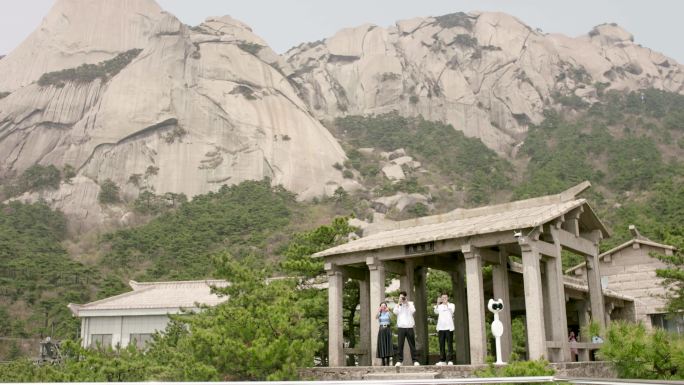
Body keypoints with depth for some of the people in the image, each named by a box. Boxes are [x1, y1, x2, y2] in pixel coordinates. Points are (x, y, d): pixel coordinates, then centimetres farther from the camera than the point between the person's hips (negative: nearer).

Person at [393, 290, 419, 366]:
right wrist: (399, 303, -6)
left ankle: (415, 360, 4)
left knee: (412, 344, 2)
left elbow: (413, 311, -9)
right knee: (400, 345, -2)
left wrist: (407, 302, -6)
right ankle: (400, 361, 0)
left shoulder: (410, 304, 10)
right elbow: (395, 312, -8)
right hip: (401, 327, 0)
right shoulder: (398, 305, 12)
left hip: (409, 327, 0)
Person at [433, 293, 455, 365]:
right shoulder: (439, 306, 13)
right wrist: (438, 303, -22)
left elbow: (452, 311, -14)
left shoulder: (451, 305, 7)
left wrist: (446, 303, -27)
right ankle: (442, 360, 8)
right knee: (441, 344, 4)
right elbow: (436, 312, -8)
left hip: (449, 327, -3)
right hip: (441, 327, 3)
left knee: (449, 344, -3)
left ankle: (450, 360, -1)